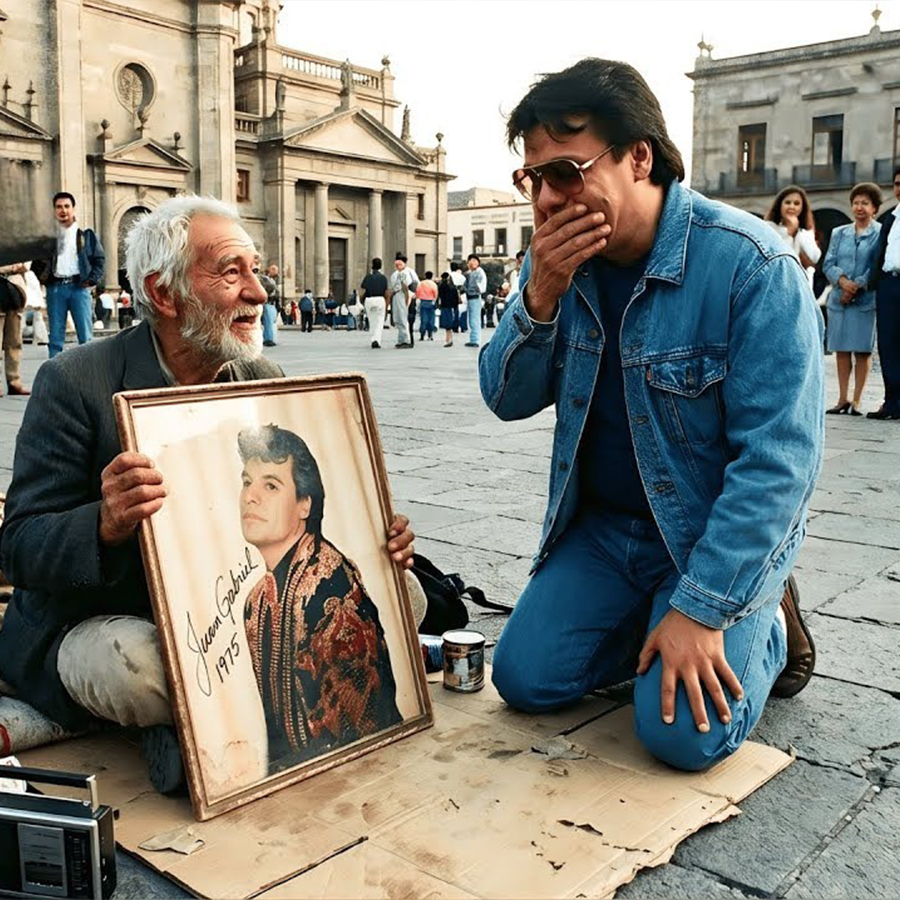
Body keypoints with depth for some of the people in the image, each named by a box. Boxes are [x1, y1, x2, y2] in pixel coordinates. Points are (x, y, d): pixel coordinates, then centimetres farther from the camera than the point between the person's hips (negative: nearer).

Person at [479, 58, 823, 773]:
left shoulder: (753, 265, -22)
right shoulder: (558, 259, -3)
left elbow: (778, 460, -23)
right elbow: (509, 399, -3)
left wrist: (701, 610, -25)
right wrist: (540, 297, -22)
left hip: (722, 532, -5)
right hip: (603, 525, 5)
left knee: (684, 733, -16)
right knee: (525, 679, -4)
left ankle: (767, 626, 14)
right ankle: (655, 631, 20)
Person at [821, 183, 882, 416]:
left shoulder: (880, 234, 2)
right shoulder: (839, 233, 15)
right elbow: (828, 263, 7)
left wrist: (857, 287, -15)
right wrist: (842, 281, -12)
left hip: (866, 300, -4)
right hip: (839, 299, 4)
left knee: (862, 350, -1)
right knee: (841, 349, 4)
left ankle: (856, 400, 4)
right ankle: (843, 399, 9)